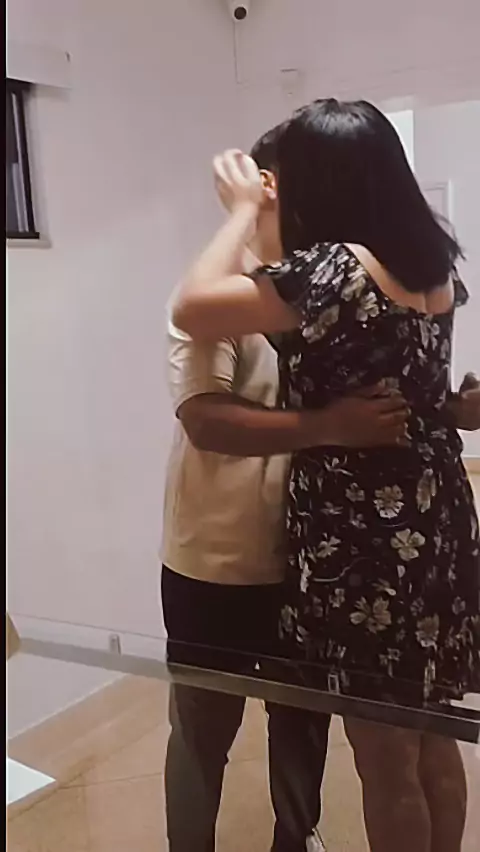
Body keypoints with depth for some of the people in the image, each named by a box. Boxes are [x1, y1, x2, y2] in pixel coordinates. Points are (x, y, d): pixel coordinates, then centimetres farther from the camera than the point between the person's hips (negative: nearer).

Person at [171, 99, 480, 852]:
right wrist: (273, 214, 24)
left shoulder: (334, 268, -20)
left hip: (363, 542, -8)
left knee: (387, 764, 10)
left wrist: (245, 211, -3)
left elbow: (191, 309, -18)